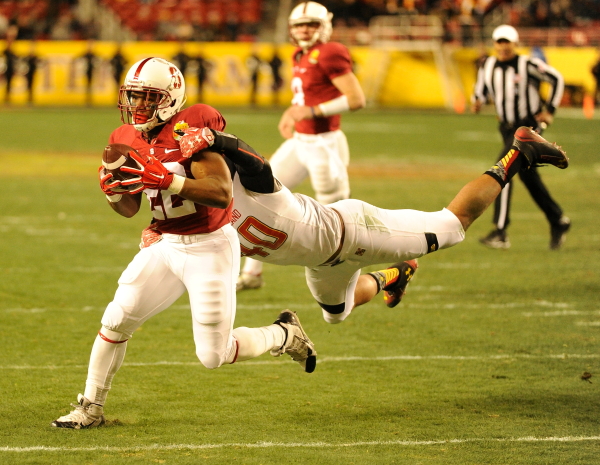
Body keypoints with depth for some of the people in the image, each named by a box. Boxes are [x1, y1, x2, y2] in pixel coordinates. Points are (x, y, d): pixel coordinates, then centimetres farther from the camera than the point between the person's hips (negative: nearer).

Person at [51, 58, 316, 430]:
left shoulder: (191, 129, -19)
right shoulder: (128, 140, 3)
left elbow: (222, 193, -28)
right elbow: (129, 209, 12)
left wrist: (167, 180, -38)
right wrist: (113, 191, -11)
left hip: (210, 248, -6)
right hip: (167, 245, 6)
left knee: (213, 355, -2)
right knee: (116, 321, -2)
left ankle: (284, 336, 24)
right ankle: (91, 409, 13)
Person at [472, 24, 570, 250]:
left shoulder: (528, 65, -15)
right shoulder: (488, 67, 2)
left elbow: (556, 79, -6)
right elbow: (481, 89, 16)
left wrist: (550, 110, -6)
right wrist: (477, 101, -8)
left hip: (529, 124, -7)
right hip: (507, 127, 7)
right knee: (528, 177, 14)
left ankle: (501, 232, -23)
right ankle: (558, 221, 33)